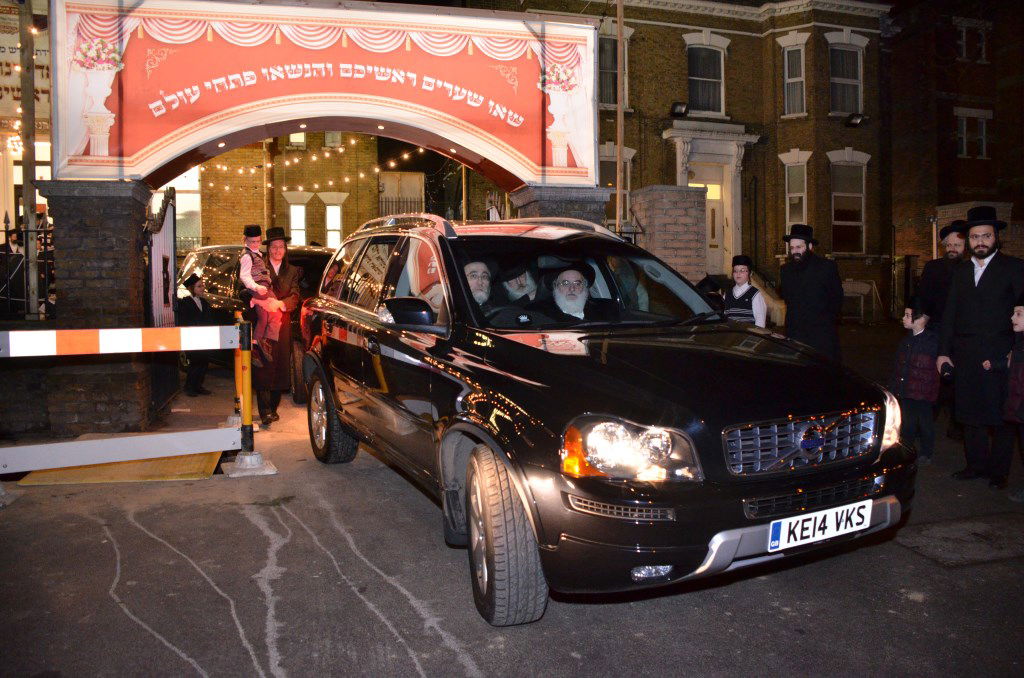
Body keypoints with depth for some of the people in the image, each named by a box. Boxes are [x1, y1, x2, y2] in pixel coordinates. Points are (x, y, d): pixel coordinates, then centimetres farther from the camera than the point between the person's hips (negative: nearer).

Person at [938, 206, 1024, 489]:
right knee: (969, 414, 10)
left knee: (1000, 416, 2)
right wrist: (943, 351, 8)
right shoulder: (961, 271, 14)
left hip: (998, 356, -4)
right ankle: (977, 463, 23)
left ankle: (999, 470, 13)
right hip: (965, 356, 4)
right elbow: (950, 313, 13)